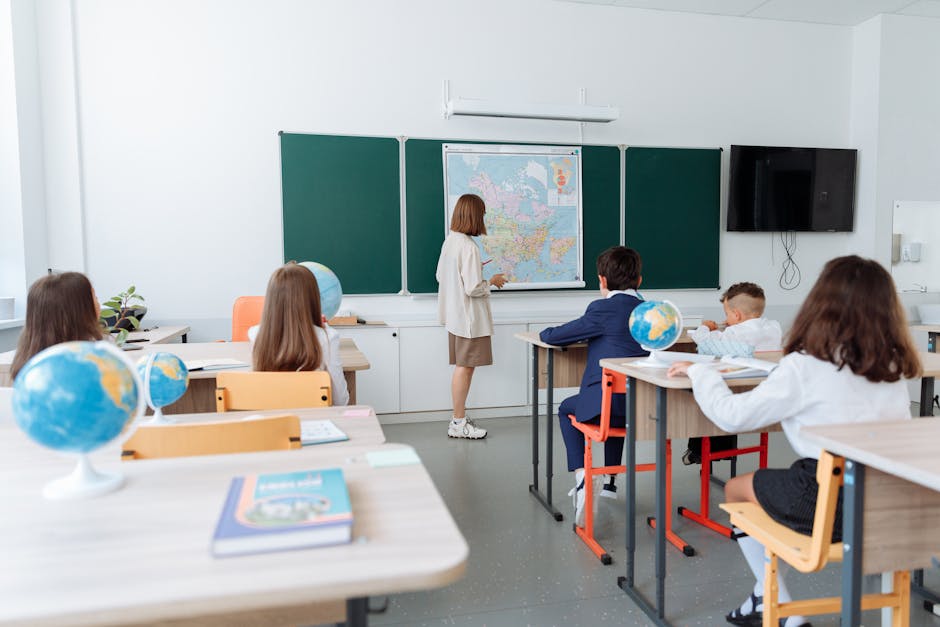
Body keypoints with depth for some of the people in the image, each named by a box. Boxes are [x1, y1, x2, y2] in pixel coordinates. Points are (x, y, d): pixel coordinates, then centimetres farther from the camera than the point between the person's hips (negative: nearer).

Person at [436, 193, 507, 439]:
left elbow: (440, 275, 16)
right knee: (464, 368, 0)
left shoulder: (450, 241, 7)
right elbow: (473, 288, -23)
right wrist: (492, 281, -5)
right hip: (469, 317, -9)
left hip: (455, 315, 9)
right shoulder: (469, 247, -21)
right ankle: (458, 423, 9)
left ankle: (459, 419, 25)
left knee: (463, 367, 16)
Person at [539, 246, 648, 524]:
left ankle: (580, 476, 7)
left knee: (566, 408, 25)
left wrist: (544, 333, 19)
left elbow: (553, 336, -3)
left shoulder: (601, 309, -8)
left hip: (606, 399, -6)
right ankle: (610, 481, 41)